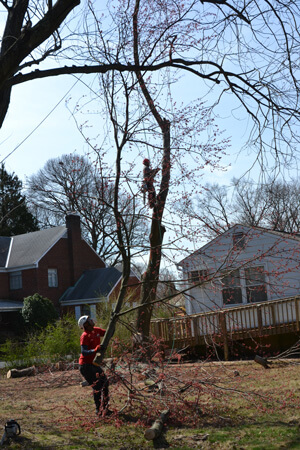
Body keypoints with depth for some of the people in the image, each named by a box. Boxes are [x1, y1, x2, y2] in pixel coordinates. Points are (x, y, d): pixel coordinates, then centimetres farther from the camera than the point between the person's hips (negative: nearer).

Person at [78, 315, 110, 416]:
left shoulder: (96, 330, 4)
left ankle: (104, 407, 23)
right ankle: (98, 410, 0)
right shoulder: (85, 336, -19)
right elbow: (83, 352, -27)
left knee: (105, 383, 11)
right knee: (97, 387, -11)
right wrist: (94, 350, -42)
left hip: (94, 364, 9)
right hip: (86, 365, -9)